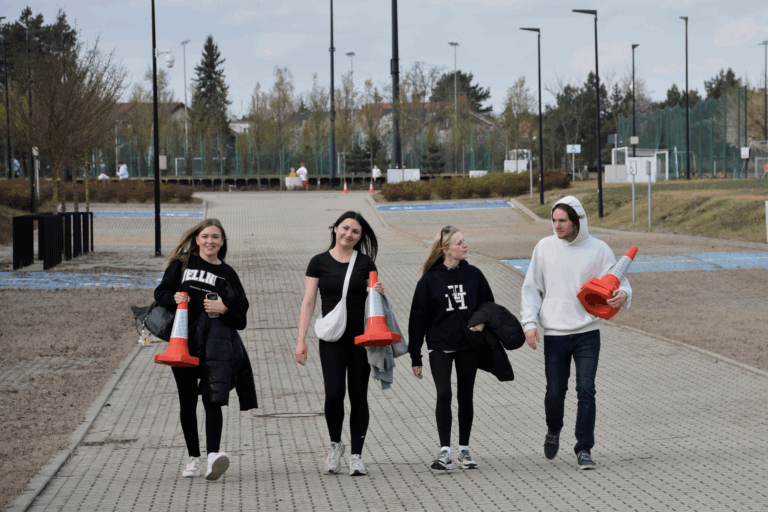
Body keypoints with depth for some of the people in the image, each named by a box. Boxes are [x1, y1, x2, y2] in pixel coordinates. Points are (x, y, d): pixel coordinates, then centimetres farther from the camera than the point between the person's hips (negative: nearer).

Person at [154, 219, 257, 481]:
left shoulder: (227, 274, 10)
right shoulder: (182, 264, 11)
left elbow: (241, 314, 8)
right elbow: (161, 292, 10)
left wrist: (224, 309, -12)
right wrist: (173, 298, -11)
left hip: (215, 339, -2)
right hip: (183, 340, 2)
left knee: (212, 399, -16)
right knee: (187, 402, 8)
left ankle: (213, 454, -28)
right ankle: (194, 458, 20)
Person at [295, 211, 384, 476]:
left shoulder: (365, 263, 7)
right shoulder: (319, 262, 4)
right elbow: (308, 302, 2)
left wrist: (379, 293, -9)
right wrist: (301, 340, -4)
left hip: (360, 336, 1)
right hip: (332, 338, -1)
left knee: (358, 396, 1)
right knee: (334, 393, -13)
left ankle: (356, 455, 8)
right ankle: (335, 444, 11)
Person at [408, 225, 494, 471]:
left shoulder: (473, 274, 3)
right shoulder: (429, 280, -5)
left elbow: (488, 304, 16)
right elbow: (417, 320, -1)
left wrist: (482, 322, -6)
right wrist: (415, 357, -1)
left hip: (468, 347, 3)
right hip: (439, 347, -3)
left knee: (465, 396, 7)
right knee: (443, 394, -16)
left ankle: (464, 450, 18)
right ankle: (444, 451, -13)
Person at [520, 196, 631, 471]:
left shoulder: (598, 249, -1)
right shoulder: (545, 247, 3)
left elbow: (618, 281, 1)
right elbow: (531, 288, 8)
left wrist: (623, 295, -23)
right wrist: (529, 322, -3)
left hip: (587, 332, -1)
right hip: (554, 334, 1)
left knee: (586, 390, -8)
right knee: (555, 392, 5)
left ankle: (584, 449, 0)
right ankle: (553, 432, 35)